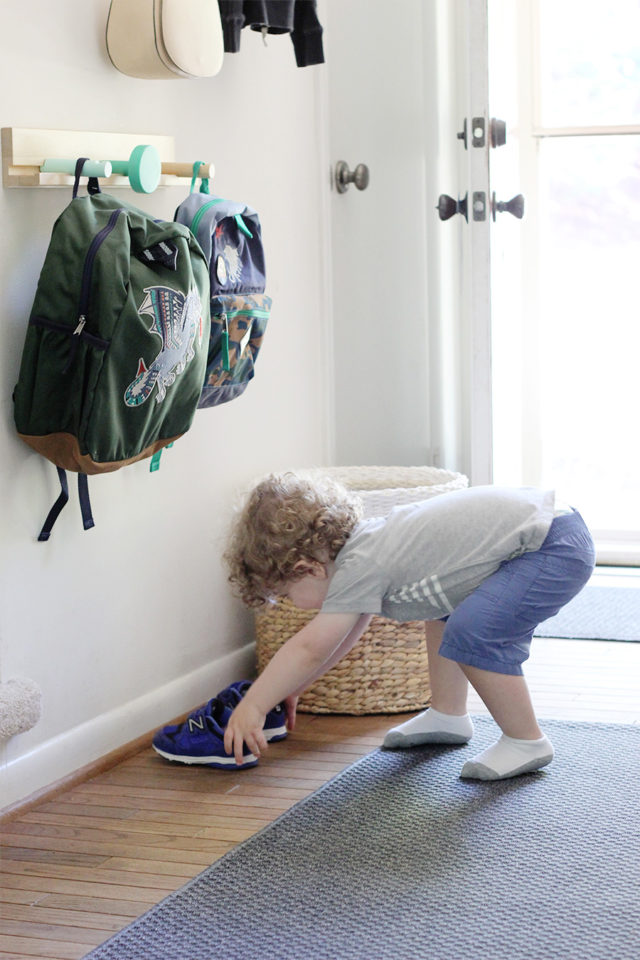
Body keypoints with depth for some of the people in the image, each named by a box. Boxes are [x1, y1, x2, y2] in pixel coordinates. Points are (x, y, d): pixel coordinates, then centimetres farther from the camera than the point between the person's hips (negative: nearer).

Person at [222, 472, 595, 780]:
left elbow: (310, 649, -15)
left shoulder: (361, 567, -18)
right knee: (443, 606, 25)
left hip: (558, 547, -11)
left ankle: (526, 742, -4)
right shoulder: (363, 540, 10)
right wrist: (293, 688, 26)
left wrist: (253, 706, -8)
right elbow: (343, 636, 23)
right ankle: (448, 715, 32)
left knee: (471, 635, -22)